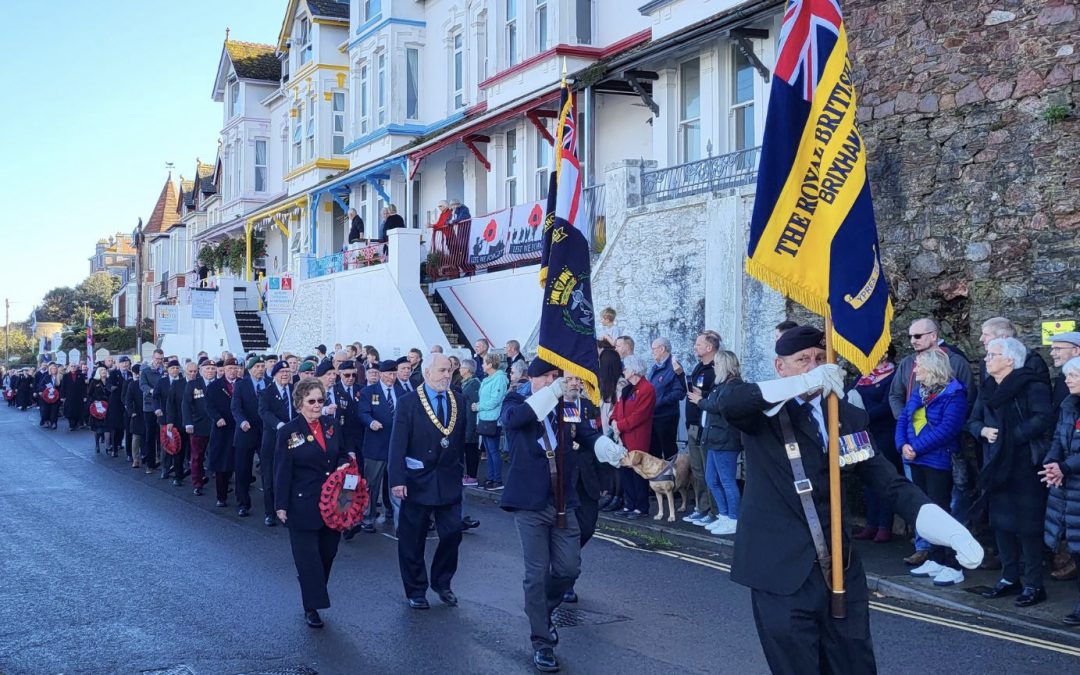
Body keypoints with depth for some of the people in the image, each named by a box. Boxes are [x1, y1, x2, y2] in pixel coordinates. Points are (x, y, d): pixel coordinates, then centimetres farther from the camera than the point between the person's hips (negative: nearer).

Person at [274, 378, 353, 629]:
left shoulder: (331, 424, 4)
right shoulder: (288, 432, -8)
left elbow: (342, 454, 16)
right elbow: (282, 472, -6)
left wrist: (344, 465, -7)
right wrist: (281, 505, -7)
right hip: (303, 505, -4)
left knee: (328, 552, 11)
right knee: (308, 556, 1)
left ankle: (316, 594, 30)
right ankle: (311, 607, 10)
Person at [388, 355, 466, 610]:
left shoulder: (458, 401, 4)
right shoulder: (408, 403, -7)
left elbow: (463, 439, 7)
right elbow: (397, 444, -12)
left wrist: (462, 470, 4)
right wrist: (397, 479, -18)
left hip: (450, 481, 3)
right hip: (418, 481, -3)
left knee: (452, 533, 5)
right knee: (413, 539, 7)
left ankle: (442, 583, 27)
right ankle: (415, 590, 24)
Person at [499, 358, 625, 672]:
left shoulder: (568, 410, 6)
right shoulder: (517, 404, -3)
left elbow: (588, 435, -6)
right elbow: (513, 416, -27)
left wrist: (608, 447, -29)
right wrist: (552, 392, -36)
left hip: (563, 504, 4)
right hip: (530, 505, -4)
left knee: (569, 569, 7)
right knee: (537, 574, -1)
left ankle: (543, 611, 36)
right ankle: (542, 644, 12)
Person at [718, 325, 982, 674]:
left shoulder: (848, 416, 8)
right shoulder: (763, 412, -2)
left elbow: (890, 481, 1)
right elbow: (729, 403, -26)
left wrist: (951, 529, -14)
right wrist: (804, 382, -33)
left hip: (840, 570, 4)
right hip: (781, 573, -4)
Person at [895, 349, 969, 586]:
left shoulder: (953, 393, -12)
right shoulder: (918, 392, 13)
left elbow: (947, 428, -22)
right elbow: (903, 419, 8)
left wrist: (916, 448, -21)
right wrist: (903, 445, -10)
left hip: (938, 460, -8)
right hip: (917, 460, 8)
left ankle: (953, 566, -1)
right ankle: (936, 559, 23)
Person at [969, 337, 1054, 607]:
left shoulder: (1032, 385, -10)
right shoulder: (988, 389, 14)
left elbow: (1043, 419, -21)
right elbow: (973, 422, 15)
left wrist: (1010, 436, -20)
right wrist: (984, 430, -7)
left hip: (1025, 466, -7)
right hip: (996, 466, 7)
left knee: (1028, 524, -3)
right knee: (1000, 522, 11)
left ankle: (1034, 585, 5)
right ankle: (1010, 578, 23)